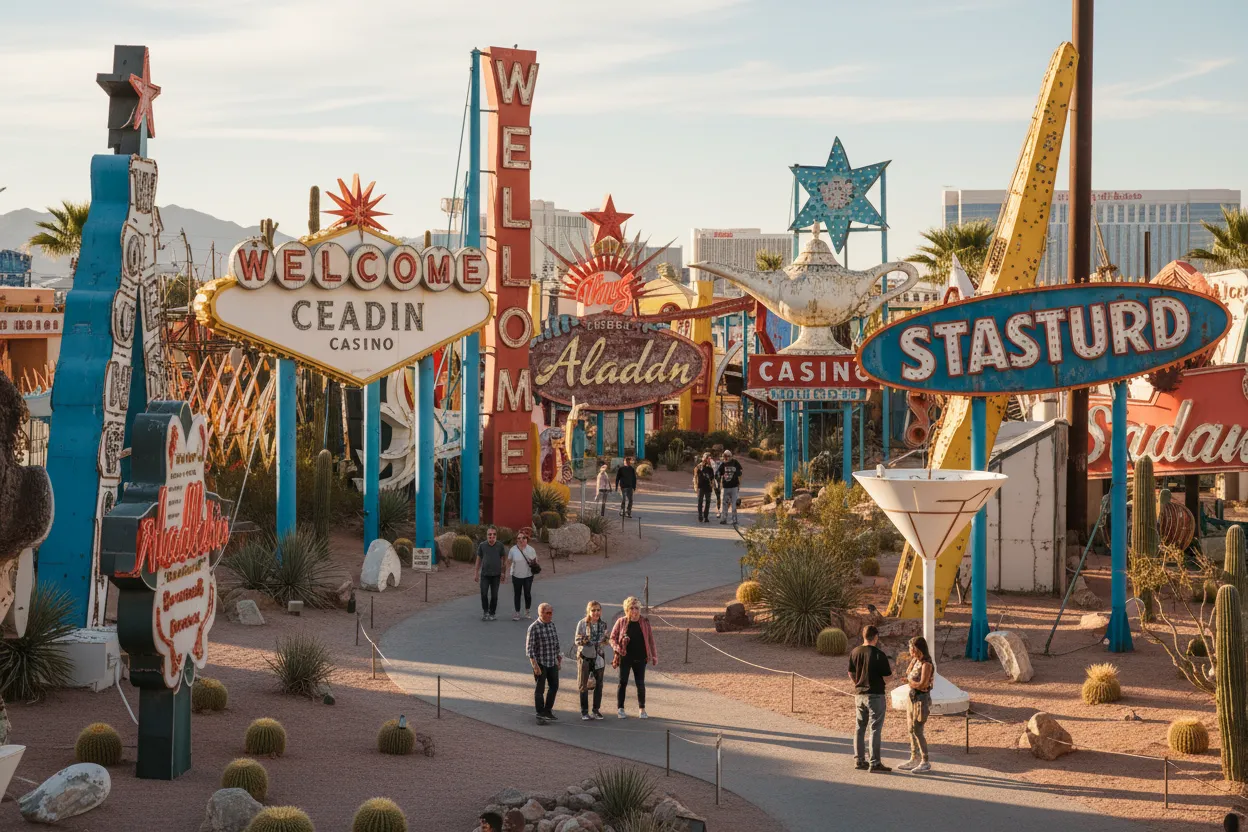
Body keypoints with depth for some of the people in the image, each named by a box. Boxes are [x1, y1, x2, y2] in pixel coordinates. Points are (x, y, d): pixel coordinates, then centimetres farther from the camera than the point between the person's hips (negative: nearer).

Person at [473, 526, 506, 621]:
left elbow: (502, 559, 5)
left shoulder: (500, 545, -3)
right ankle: (485, 612, 14)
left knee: (494, 595, 5)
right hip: (484, 574, 0)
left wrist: (502, 572, 2)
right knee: (484, 594, -6)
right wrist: (476, 573, 7)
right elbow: (479, 559, 6)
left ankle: (491, 613, 17)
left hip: (496, 574, 0)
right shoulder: (482, 545, -2)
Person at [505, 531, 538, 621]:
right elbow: (509, 562, 1)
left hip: (528, 575, 0)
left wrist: (533, 563, -14)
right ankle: (517, 613, 12)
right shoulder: (513, 550, -5)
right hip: (516, 576, 0)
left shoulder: (531, 549, -3)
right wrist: (507, 574, -1)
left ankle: (527, 611, 23)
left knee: (527, 593, 6)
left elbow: (535, 560, 8)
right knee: (517, 594, 5)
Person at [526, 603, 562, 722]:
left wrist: (558, 657, 18)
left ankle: (548, 711, 29)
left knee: (554, 686, 13)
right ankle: (540, 715, 12)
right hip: (540, 663, -7)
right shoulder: (534, 628, -14)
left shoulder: (552, 624, 5)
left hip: (552, 662, 7)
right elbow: (529, 648, -15)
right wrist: (535, 665, -19)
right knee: (539, 689, 3)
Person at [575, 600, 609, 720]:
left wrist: (605, 641, -8)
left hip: (599, 656, 4)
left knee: (598, 684, 7)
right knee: (584, 685, 2)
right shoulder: (582, 623, -9)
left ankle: (596, 710, 17)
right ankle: (584, 711, 10)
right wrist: (583, 641, -26)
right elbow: (577, 641, -5)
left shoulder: (603, 624, 3)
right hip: (585, 656, -4)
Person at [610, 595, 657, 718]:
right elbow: (613, 638, 4)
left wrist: (654, 655, 6)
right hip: (625, 658, -1)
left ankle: (642, 710, 14)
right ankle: (620, 709, 10)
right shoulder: (621, 622, -2)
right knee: (623, 682, 3)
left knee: (640, 684, 5)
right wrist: (617, 648, -14)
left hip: (640, 658, 1)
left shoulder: (644, 622, 2)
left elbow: (650, 639, 8)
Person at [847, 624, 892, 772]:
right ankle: (874, 762, 0)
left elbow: (851, 674, 10)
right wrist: (891, 669, 9)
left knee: (860, 728, 14)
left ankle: (859, 760, 18)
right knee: (875, 729, -1)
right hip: (875, 695, -6)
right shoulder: (879, 655, -16)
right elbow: (886, 677, -13)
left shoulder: (854, 652, 2)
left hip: (859, 694, 6)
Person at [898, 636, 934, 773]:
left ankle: (925, 762, 0)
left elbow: (923, 684, -22)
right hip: (913, 697, 9)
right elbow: (907, 675, 10)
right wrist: (912, 660, 3)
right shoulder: (916, 661, 9)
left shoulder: (926, 664, -17)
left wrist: (909, 681, -8)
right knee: (912, 731, 13)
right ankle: (914, 759, 21)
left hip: (922, 699, -9)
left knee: (917, 731, -7)